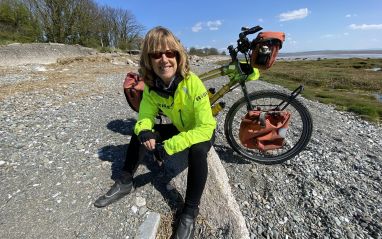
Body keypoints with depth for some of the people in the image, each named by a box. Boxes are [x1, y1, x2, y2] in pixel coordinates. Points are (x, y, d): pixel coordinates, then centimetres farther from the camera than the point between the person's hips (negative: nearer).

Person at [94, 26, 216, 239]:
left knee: (197, 150, -36)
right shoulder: (151, 86, -14)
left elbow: (205, 128, -34)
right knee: (139, 134, -7)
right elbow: (145, 116, -8)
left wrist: (169, 146, -38)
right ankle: (125, 183, 12)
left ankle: (190, 212, -13)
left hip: (203, 132, -4)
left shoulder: (193, 84, -31)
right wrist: (144, 131, -32)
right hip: (179, 130, 5)